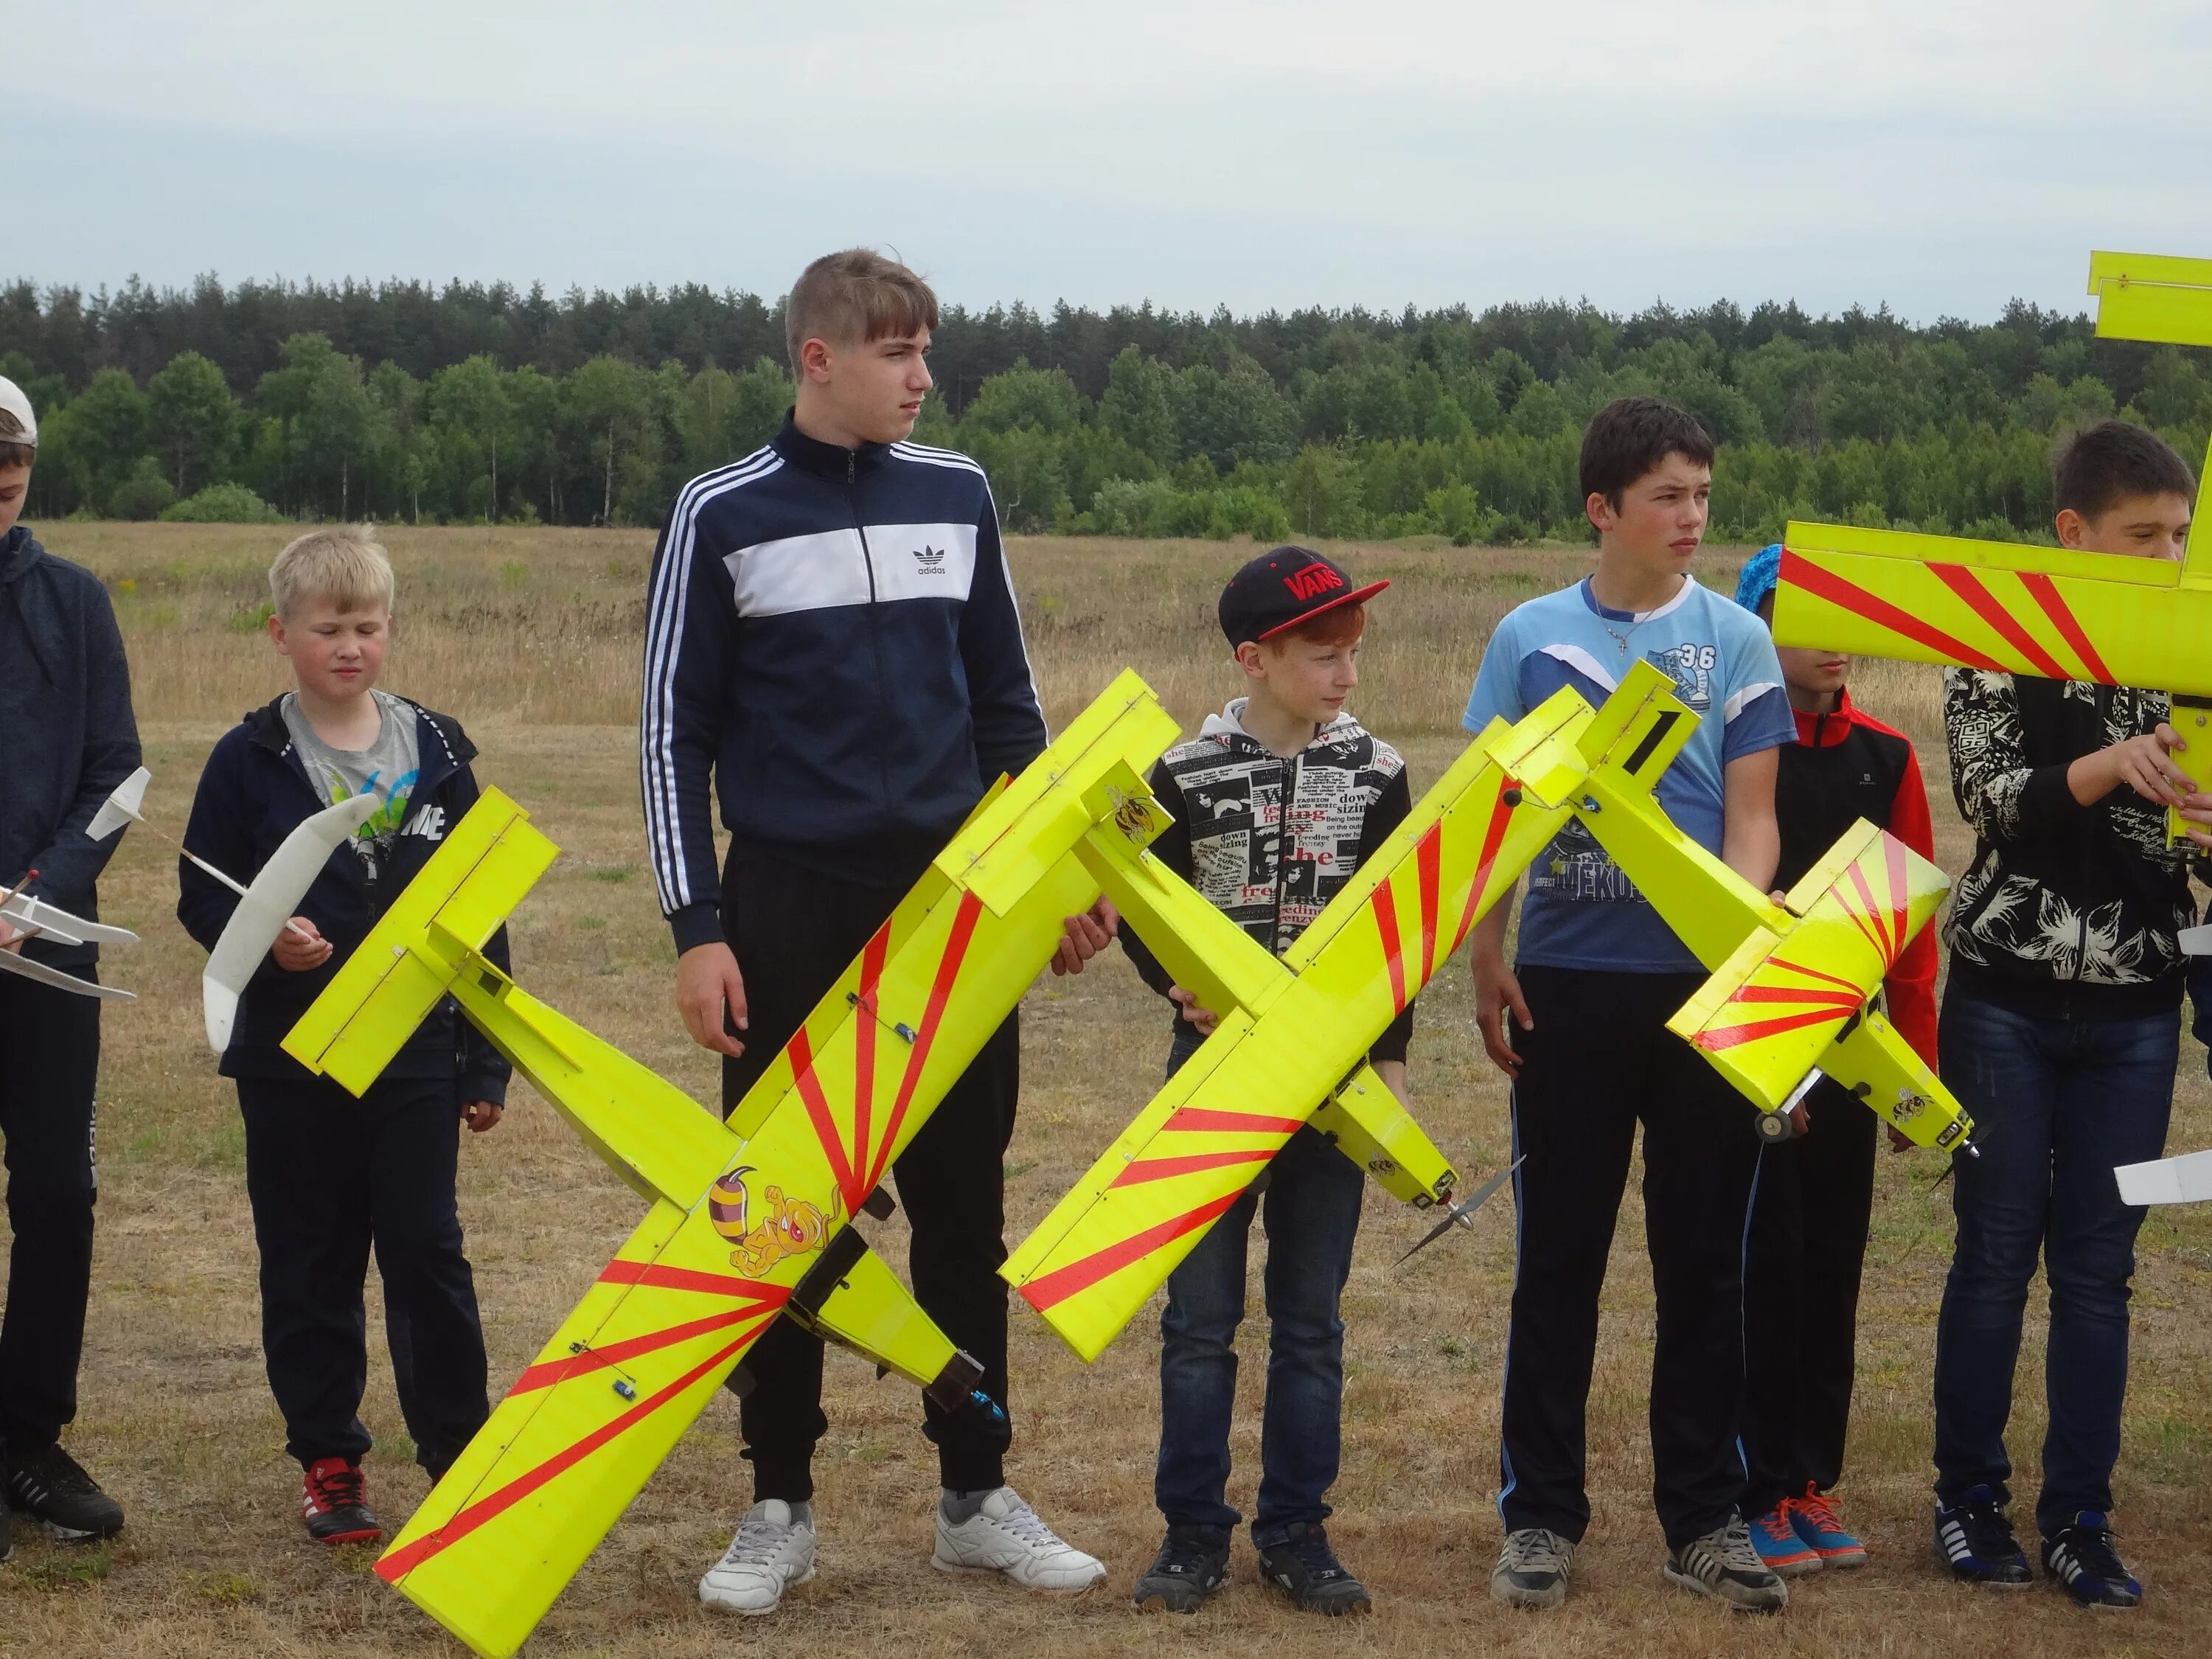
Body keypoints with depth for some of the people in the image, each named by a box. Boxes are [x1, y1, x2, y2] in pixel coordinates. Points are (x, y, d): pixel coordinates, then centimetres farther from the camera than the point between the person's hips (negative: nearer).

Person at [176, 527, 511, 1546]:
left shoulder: (436, 753, 4)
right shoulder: (251, 762, -1)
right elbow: (201, 898, 2)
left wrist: (487, 1061, 6)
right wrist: (265, 939, -20)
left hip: (416, 1055, 0)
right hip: (289, 1059, 0)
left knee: (427, 1254, 0)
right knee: (308, 1266, 7)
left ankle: (461, 1451, 12)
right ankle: (328, 1463, 17)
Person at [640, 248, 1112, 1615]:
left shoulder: (958, 497, 7)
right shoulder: (725, 515, -2)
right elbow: (676, 733, 0)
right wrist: (697, 929, -6)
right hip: (791, 912, -2)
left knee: (965, 1209, 7)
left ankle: (978, 1497, 18)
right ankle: (781, 1509, 16)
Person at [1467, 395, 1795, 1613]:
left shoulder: (1735, 641, 3)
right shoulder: (1532, 639, 3)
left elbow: (1752, 815, -1)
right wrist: (1486, 961, 0)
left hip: (1702, 984, 0)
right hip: (1568, 982, 0)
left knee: (1704, 1259, 6)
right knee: (1558, 1254, 6)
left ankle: (1705, 1517, 16)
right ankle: (1540, 1513, 15)